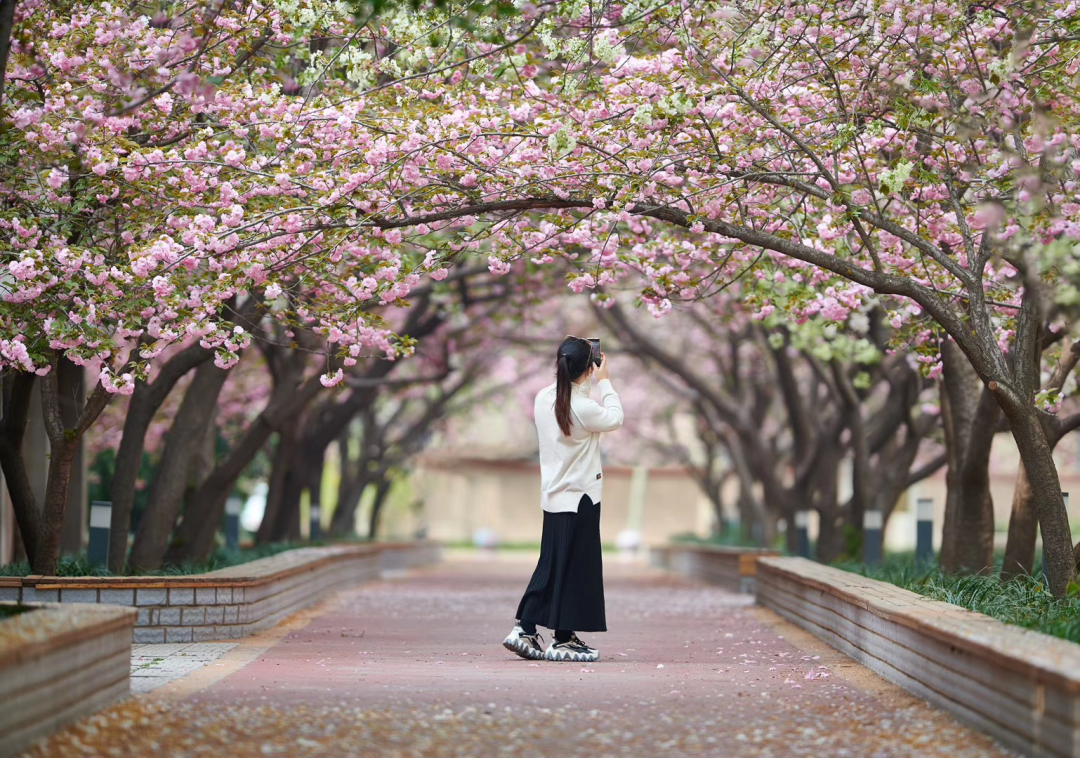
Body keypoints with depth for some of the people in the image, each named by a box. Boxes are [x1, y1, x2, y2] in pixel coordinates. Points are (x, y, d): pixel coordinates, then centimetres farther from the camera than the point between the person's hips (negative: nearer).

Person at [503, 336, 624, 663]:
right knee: (576, 567, 3)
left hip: (553, 497, 7)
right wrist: (604, 381, 6)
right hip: (580, 497, -7)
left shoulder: (544, 399, -1)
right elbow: (615, 418, -3)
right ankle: (564, 640, 9)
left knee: (551, 565, 15)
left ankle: (524, 630, 13)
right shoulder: (583, 407, -21)